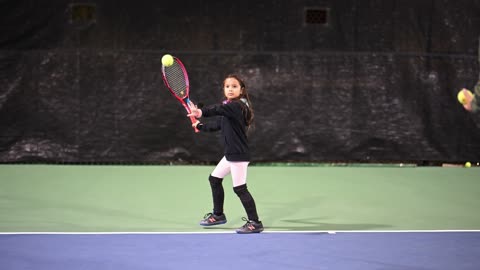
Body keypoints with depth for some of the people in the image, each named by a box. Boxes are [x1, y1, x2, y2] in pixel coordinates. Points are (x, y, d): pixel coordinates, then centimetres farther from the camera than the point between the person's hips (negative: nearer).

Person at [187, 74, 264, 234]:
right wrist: (200, 126, 31)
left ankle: (255, 223, -1)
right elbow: (217, 124, 26)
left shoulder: (237, 105, -19)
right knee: (214, 179, 20)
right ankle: (218, 215, 35)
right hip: (230, 154, 10)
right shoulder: (228, 107, 11)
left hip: (239, 155, -10)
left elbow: (218, 109, -39)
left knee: (240, 188, -9)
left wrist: (201, 112, -54)